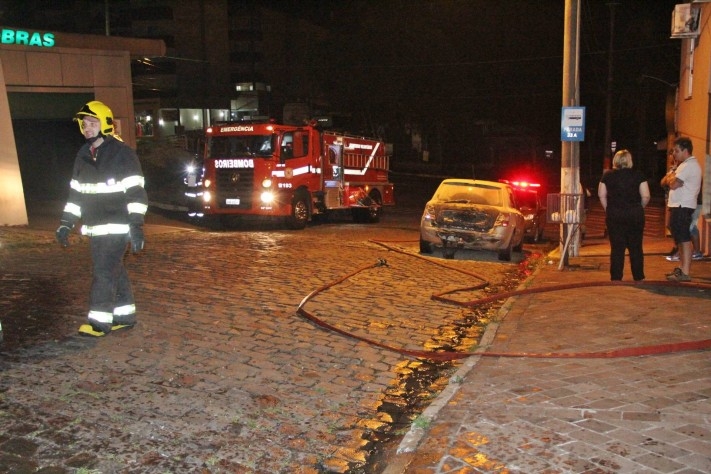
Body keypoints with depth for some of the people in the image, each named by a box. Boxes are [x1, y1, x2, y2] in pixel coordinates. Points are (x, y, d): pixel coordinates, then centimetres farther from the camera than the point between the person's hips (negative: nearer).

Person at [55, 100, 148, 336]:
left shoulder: (122, 153, -10)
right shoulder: (83, 155, 13)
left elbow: (136, 192, -14)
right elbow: (76, 193, 19)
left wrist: (136, 225, -21)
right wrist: (66, 223, 14)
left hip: (116, 226, -7)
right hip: (95, 226, 7)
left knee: (105, 271, -9)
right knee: (115, 271, 12)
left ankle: (99, 321, -4)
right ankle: (125, 315, 21)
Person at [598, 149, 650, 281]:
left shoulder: (607, 175, 2)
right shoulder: (637, 175, -2)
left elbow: (601, 195, 1)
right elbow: (646, 196, -5)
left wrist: (608, 209, 9)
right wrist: (639, 208, 11)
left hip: (614, 215, 1)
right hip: (635, 214, -1)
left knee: (616, 247, 5)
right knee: (636, 247, 9)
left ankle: (616, 277, 5)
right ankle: (638, 277, 16)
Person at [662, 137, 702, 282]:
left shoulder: (689, 165, -12)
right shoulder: (683, 165, 21)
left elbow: (673, 184, -20)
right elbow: (663, 182, 16)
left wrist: (670, 178, -1)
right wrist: (671, 178, -3)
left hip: (683, 207, -11)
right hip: (677, 206, 11)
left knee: (684, 239, -11)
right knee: (679, 239, 15)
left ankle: (685, 272, -13)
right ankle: (681, 268, 23)